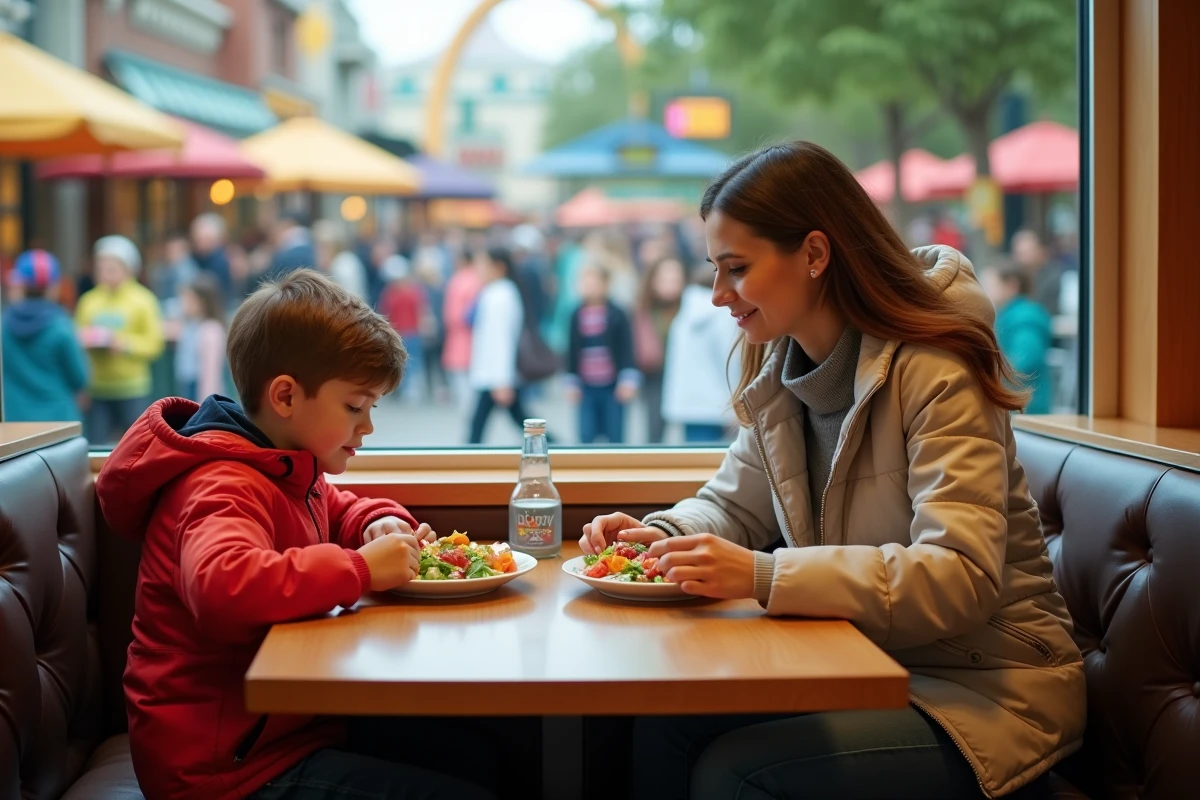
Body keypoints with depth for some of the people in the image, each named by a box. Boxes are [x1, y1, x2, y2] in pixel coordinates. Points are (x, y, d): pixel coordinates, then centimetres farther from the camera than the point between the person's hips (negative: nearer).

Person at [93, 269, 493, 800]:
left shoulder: (284, 471, 12)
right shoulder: (226, 488, -21)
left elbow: (336, 509, 34)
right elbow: (221, 585, -43)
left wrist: (379, 523, 9)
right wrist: (361, 568, -34)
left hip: (285, 724, 10)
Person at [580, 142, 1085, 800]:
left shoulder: (934, 375, -20)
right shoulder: (780, 372, 5)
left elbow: (963, 578, -30)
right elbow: (733, 505, 17)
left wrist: (765, 576, -38)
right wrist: (663, 535, -7)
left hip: (983, 689, -7)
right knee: (663, 723, -16)